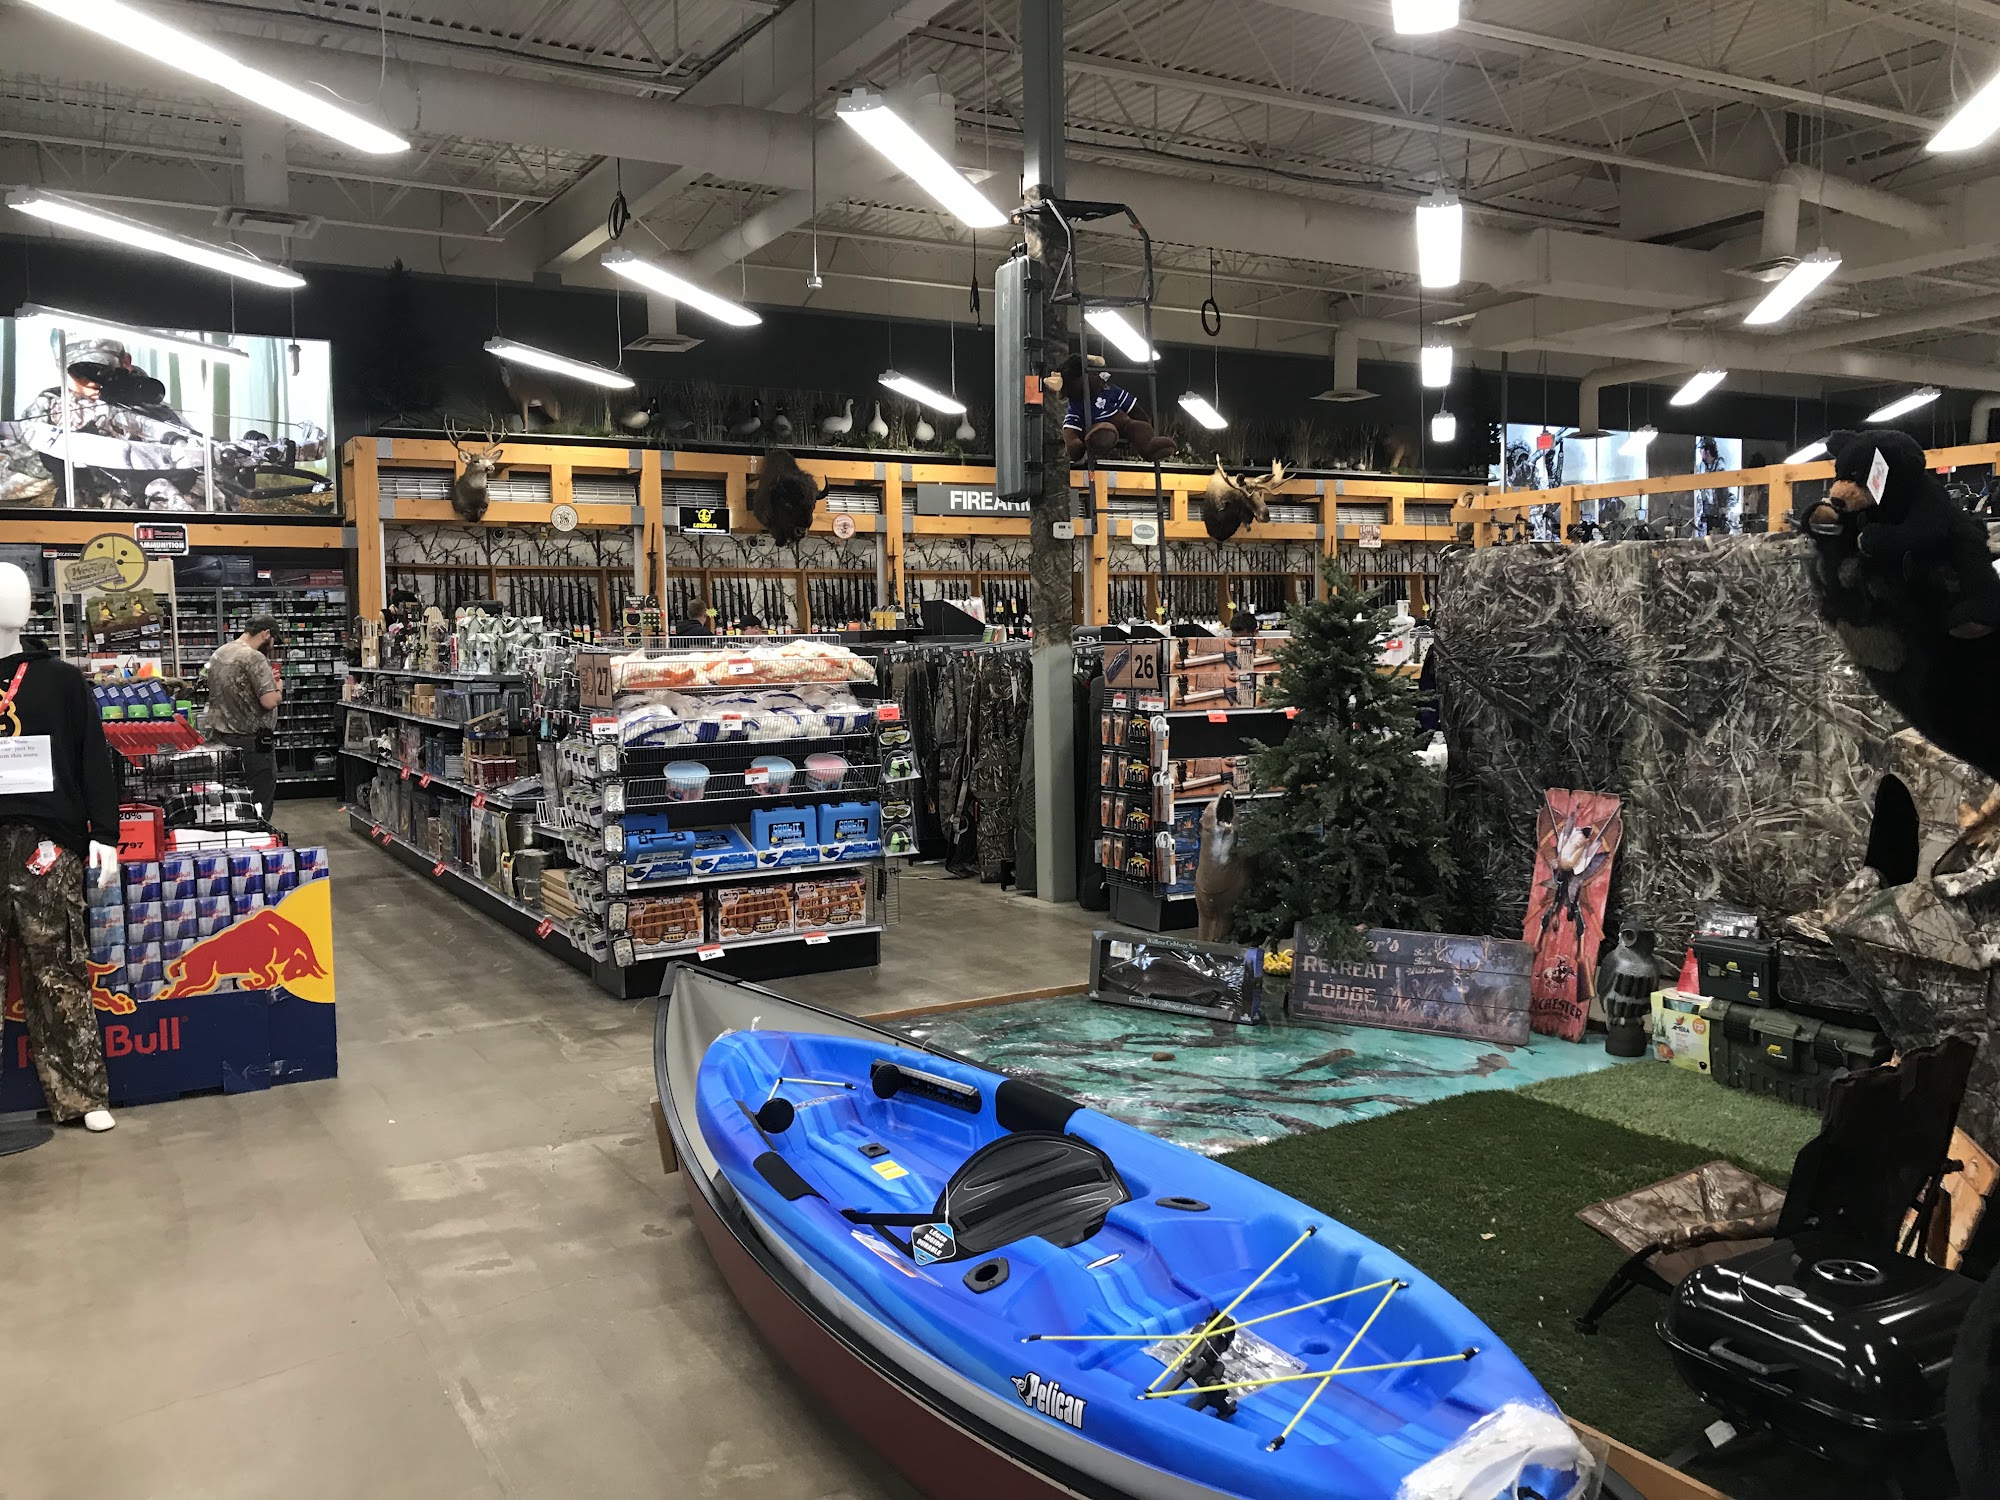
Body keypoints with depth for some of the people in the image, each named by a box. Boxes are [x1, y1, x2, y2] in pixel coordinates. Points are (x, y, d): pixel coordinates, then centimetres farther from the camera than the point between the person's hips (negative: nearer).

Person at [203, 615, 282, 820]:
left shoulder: (218, 654, 12)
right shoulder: (254, 658, -17)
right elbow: (269, 701, -22)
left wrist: (267, 680, 20)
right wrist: (278, 687, -2)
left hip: (220, 740, 9)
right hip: (252, 744, -9)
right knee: (260, 809, -3)